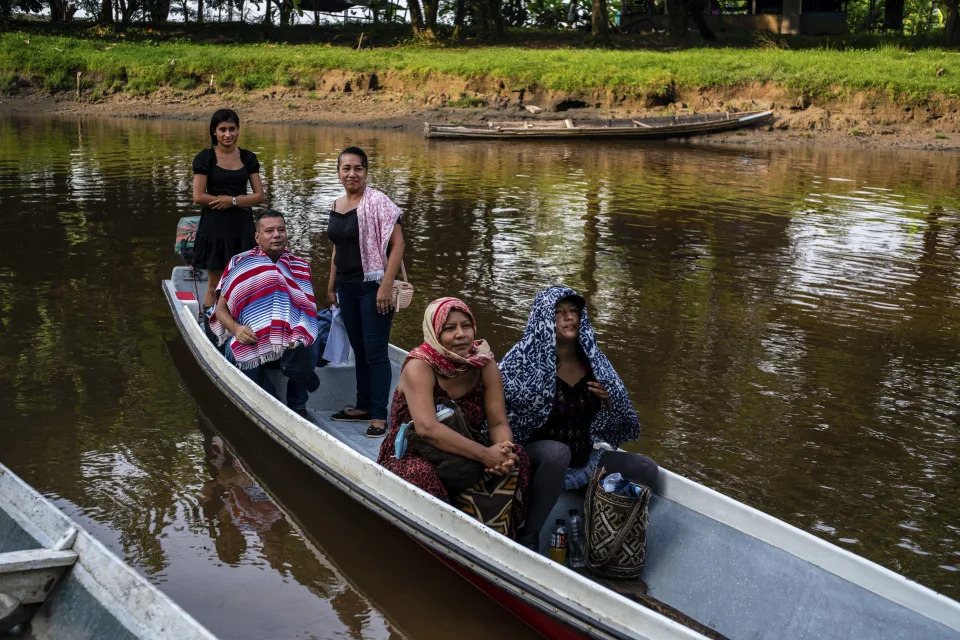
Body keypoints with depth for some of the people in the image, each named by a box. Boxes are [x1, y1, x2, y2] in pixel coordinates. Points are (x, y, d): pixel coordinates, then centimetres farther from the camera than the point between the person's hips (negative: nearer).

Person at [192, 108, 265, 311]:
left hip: (242, 226, 3)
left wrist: (232, 200, -12)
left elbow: (259, 196, 5)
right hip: (214, 225, -3)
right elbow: (199, 197, -9)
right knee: (214, 285, 1)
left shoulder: (248, 158, 8)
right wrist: (241, 200, -9)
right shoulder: (205, 158, -2)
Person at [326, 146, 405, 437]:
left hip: (372, 287, -7)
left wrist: (386, 286, -21)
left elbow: (397, 244, -16)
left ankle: (379, 416, -1)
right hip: (347, 288, 7)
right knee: (359, 351, 15)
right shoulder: (337, 206, 10)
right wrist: (331, 286, 20)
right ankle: (363, 407, 25)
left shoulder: (376, 201, -12)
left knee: (375, 352, -6)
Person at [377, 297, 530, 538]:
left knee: (517, 458, -20)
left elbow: (499, 423, -8)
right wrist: (486, 455, -38)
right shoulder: (419, 366, -19)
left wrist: (504, 451, -32)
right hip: (410, 457, -4)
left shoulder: (485, 364, -3)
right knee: (421, 475, -38)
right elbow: (427, 428, -33)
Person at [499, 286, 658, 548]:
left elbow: (619, 422, 12)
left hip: (584, 458, 6)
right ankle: (528, 538, -26)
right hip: (539, 458, -5)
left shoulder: (593, 361, 4)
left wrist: (608, 400, -9)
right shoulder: (525, 360, -12)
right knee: (558, 451, -39)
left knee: (646, 469, -9)